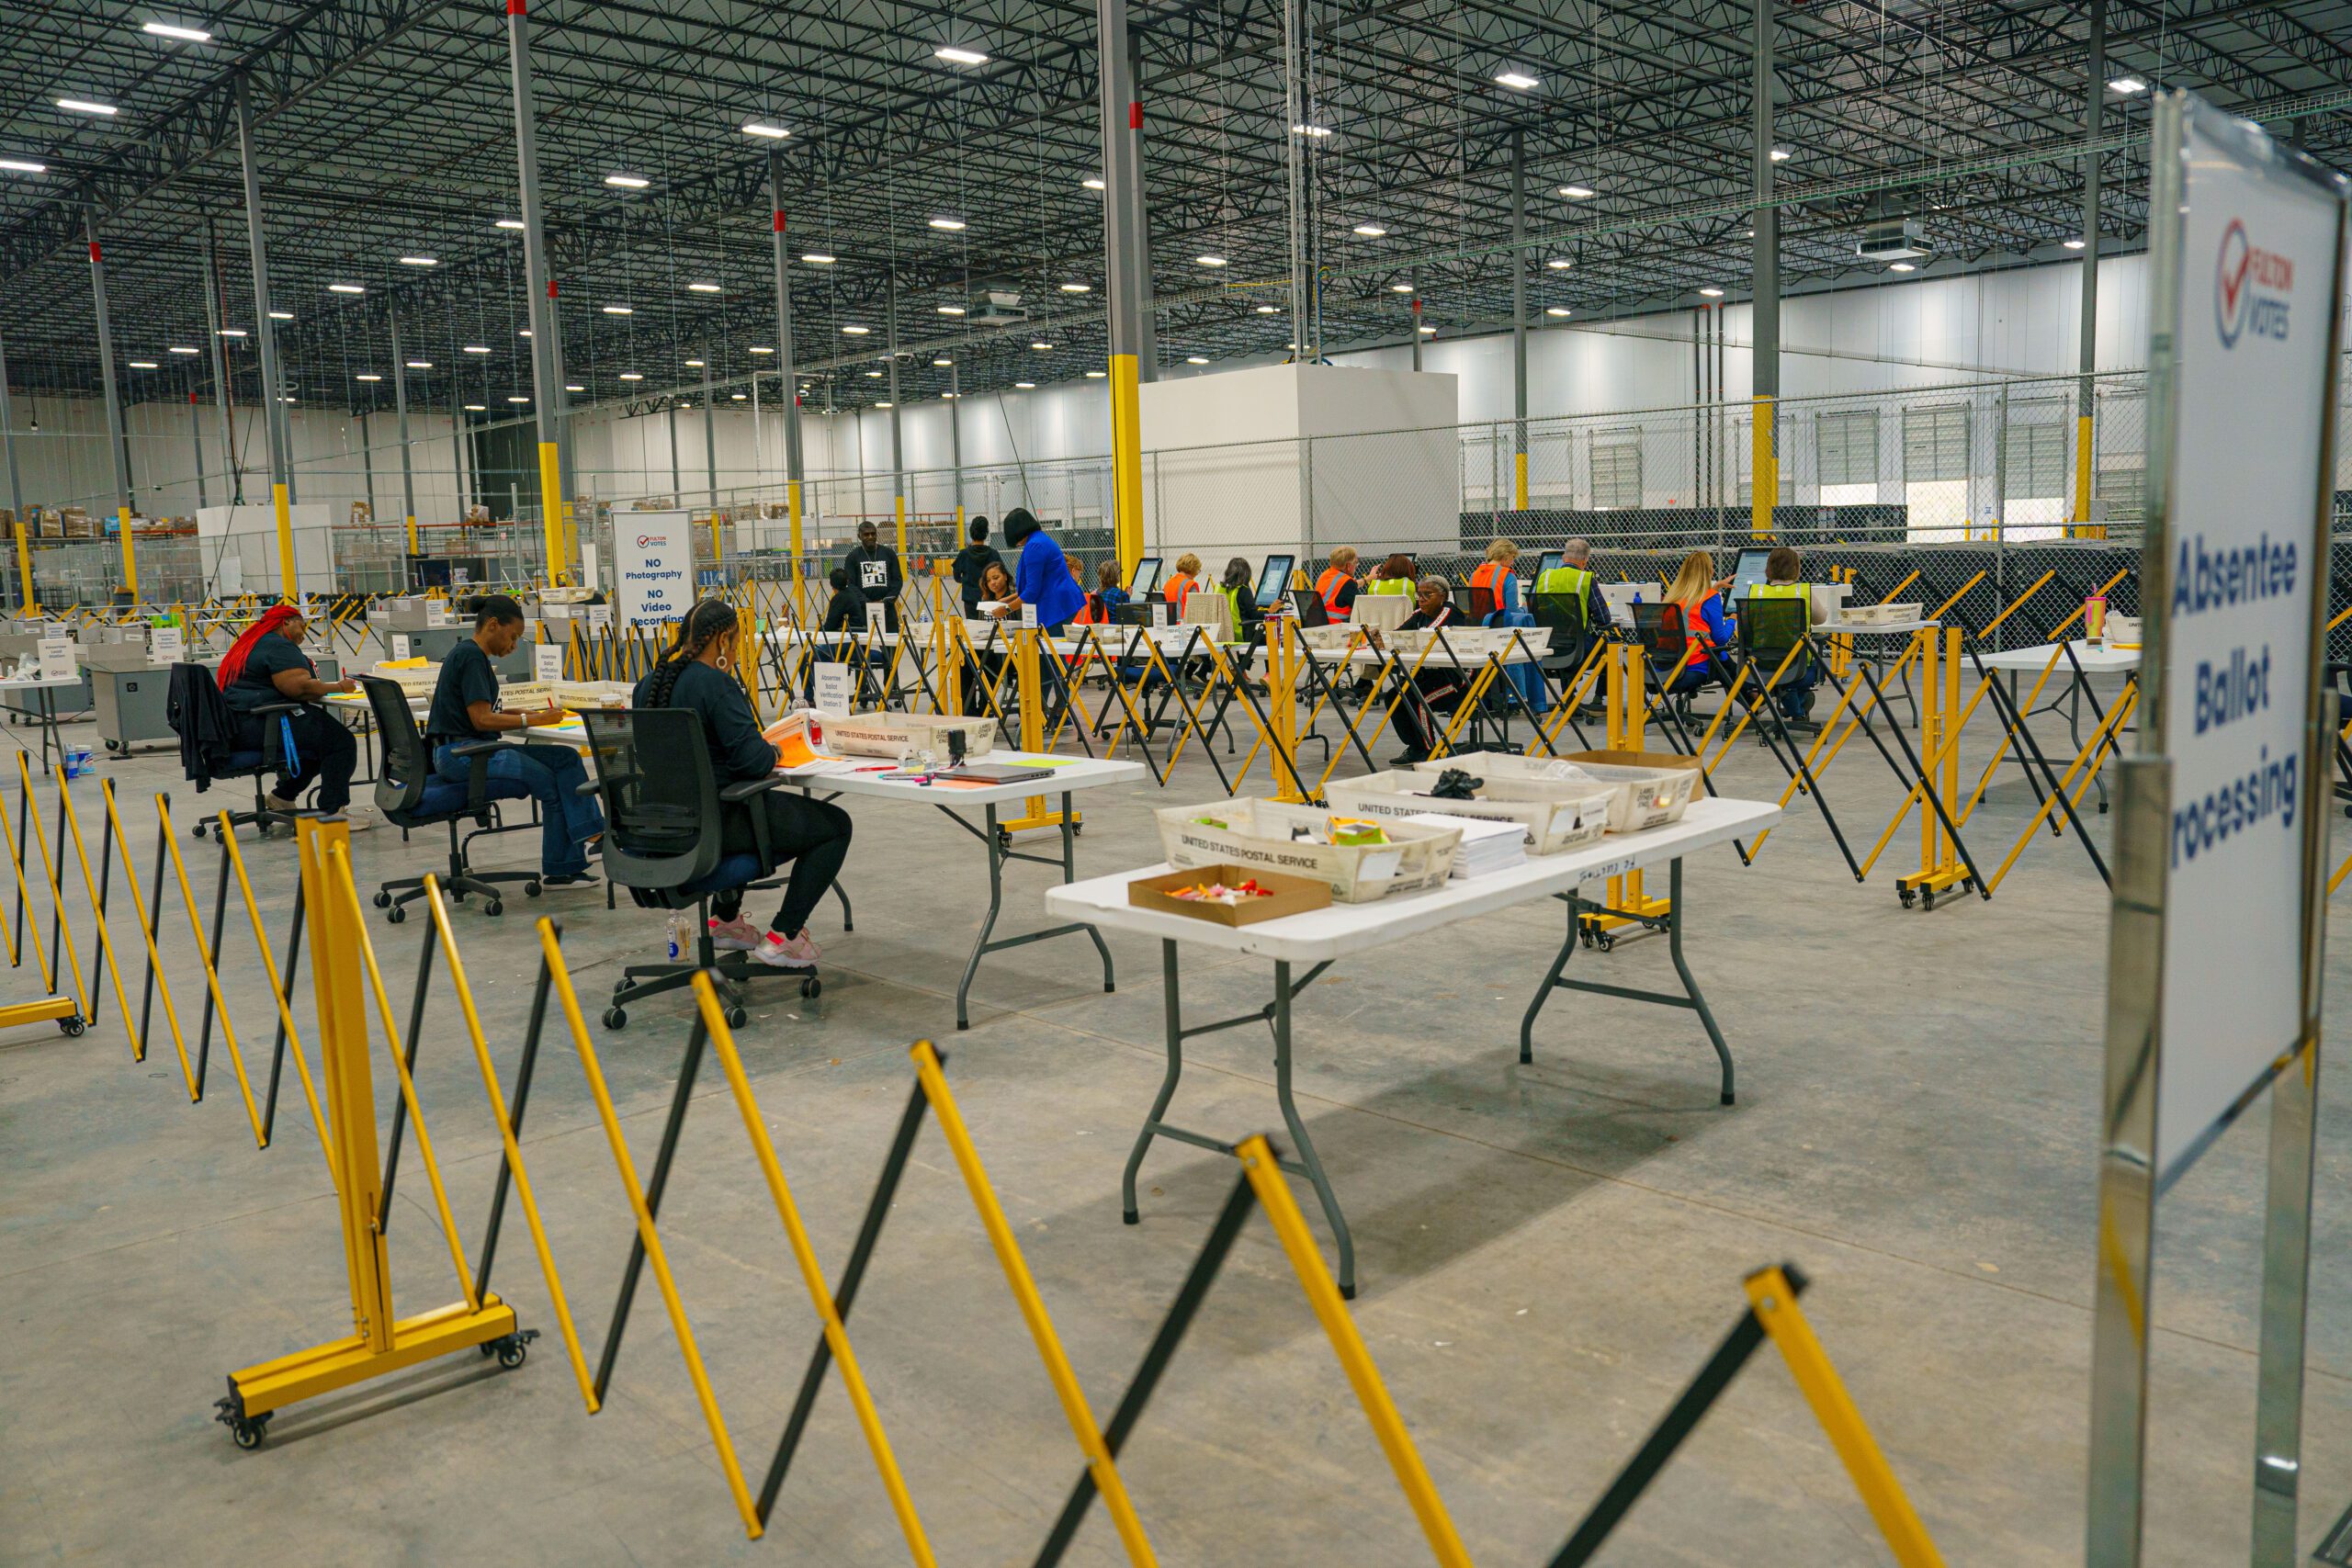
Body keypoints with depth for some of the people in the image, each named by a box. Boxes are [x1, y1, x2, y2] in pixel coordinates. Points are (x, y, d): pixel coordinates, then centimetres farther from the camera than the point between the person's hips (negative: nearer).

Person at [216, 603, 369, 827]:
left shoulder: (250, 643, 23)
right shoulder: (279, 646, -11)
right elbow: (300, 687, -22)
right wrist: (338, 687, -10)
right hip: (261, 726, -12)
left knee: (323, 733, 26)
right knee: (341, 741, -16)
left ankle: (283, 797, 27)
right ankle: (332, 813, -18)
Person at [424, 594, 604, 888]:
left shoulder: (469, 654, 18)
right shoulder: (471, 657, -13)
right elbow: (482, 720, -19)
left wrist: (531, 712, 6)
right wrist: (533, 720, -12)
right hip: (459, 753, -10)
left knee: (566, 759, 0)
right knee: (550, 782, -15)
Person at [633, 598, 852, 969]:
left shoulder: (648, 684, 6)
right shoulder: (716, 685, -19)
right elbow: (753, 760, -24)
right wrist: (773, 751, -2)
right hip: (711, 825, -9)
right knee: (835, 824, 4)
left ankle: (725, 921, 41)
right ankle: (782, 938, 4)